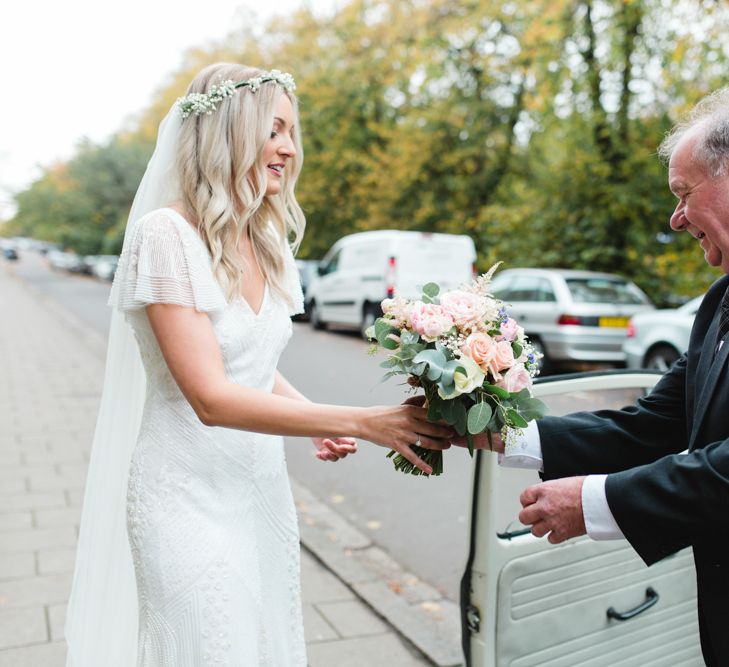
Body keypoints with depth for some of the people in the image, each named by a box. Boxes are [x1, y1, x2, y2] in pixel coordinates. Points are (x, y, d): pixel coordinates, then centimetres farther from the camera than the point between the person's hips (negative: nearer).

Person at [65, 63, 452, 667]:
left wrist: (318, 423, -5)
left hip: (263, 489, 7)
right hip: (191, 497, -6)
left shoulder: (270, 242, 4)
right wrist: (363, 422, -28)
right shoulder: (167, 235, -17)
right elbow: (211, 397, -24)